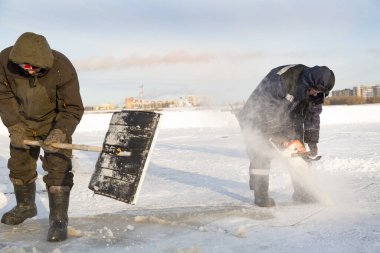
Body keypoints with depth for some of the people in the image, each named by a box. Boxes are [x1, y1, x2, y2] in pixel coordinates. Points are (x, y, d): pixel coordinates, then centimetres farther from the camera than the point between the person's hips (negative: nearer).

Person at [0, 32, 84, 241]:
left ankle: (58, 219, -3)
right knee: (19, 165, 13)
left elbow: (72, 110, -24)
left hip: (54, 121, -4)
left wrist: (60, 133, -38)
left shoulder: (62, 68, -33)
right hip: (22, 122, 4)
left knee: (58, 169, -13)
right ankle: (25, 206, 37)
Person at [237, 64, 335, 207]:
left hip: (289, 117, 6)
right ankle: (260, 195, -8)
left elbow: (313, 115, -1)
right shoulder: (280, 79, -37)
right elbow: (267, 110, -33)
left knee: (299, 152, 1)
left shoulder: (316, 92, -14)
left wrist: (312, 143, -5)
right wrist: (280, 139, -31)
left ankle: (301, 192, 11)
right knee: (261, 154, -16)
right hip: (260, 118, -6)